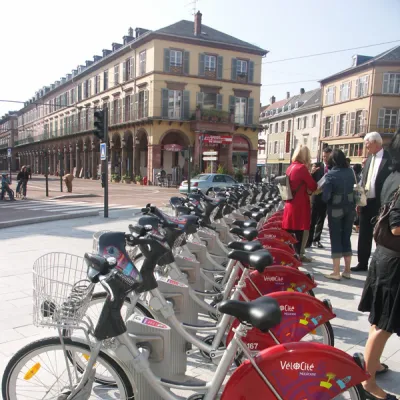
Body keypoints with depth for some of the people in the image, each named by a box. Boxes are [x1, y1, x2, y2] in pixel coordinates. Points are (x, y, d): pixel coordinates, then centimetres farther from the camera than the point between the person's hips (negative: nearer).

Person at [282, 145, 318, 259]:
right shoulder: (302, 168, -15)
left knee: (289, 232, 12)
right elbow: (313, 186, -12)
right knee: (299, 232, 2)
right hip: (300, 205, -8)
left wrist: (309, 173, 11)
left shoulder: (290, 167, 9)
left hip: (290, 204, 8)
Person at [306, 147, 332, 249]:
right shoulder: (317, 166, -2)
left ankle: (316, 239, 21)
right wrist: (312, 172, -24)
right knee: (312, 220, -1)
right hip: (317, 196, -1)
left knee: (321, 220, 12)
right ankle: (309, 240, 3)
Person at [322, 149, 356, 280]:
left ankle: (336, 272, 7)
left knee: (336, 239, 5)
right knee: (346, 238, 14)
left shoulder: (330, 175, -14)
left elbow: (325, 197, -17)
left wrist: (328, 200, 2)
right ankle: (347, 270, 21)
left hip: (335, 209, -4)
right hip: (350, 208, 4)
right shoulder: (350, 172, 1)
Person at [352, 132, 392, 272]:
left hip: (379, 204, -7)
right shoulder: (369, 159, 12)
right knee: (364, 235, 13)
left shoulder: (389, 158, -10)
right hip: (366, 202, 7)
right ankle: (362, 263, 24)